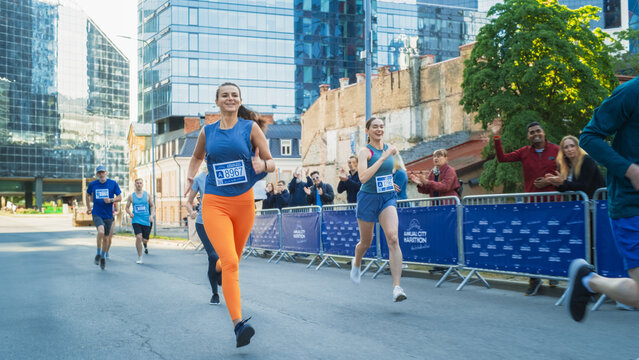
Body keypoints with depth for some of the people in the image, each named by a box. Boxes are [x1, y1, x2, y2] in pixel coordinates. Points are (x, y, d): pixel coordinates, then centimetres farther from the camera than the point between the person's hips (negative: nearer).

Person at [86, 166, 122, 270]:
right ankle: (98, 253, -6)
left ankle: (103, 257, 30)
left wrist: (111, 200, -17)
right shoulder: (92, 184, 2)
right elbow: (87, 195, 20)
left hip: (108, 215, 1)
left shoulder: (113, 184, -1)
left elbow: (119, 198, 1)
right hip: (97, 214, -1)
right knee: (101, 231, -26)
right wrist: (88, 207, 19)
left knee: (106, 238, 8)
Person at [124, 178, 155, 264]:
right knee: (138, 237, -20)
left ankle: (145, 246, 45)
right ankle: (139, 258, -7)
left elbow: (152, 206, 11)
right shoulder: (131, 196, 3)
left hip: (146, 220, 1)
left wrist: (152, 215, -4)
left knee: (145, 240, 3)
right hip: (136, 220, -1)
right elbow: (127, 207, 11)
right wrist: (130, 213, -10)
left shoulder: (147, 195, 4)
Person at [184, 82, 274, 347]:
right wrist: (190, 178, 12)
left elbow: (271, 163, 1)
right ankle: (238, 324, -20)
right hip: (215, 203, -1)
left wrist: (263, 164, -21)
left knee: (233, 259, 19)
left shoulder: (251, 127, 2)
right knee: (230, 261, -18)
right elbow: (197, 157, 28)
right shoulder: (207, 131, 7)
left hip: (244, 202, 1)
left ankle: (217, 271, 57)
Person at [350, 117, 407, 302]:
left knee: (393, 239, -19)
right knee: (366, 242, 13)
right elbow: (363, 177, -28)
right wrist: (383, 157, -27)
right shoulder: (365, 151, -10)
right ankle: (356, 263, 50)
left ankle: (397, 287, -22)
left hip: (388, 198, 3)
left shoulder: (390, 148, 6)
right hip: (368, 198, -3)